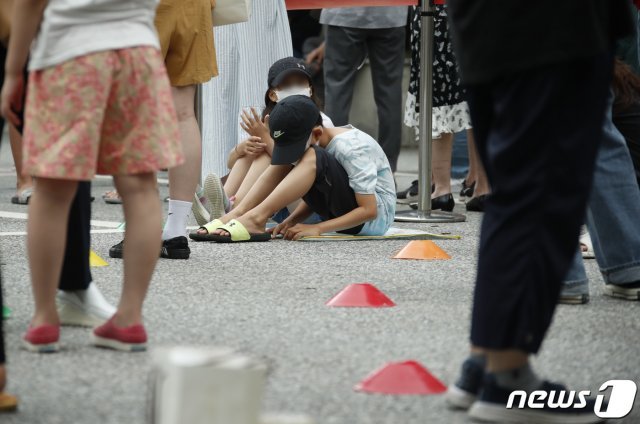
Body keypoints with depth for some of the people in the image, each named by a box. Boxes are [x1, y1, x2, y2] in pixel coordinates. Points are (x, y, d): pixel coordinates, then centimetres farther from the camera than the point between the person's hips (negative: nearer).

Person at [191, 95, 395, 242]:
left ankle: (256, 218, -35)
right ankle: (237, 215, -22)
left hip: (378, 216, -8)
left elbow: (369, 210, -25)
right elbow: (312, 199, 6)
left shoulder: (352, 148, -23)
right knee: (286, 160, -8)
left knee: (311, 158, -29)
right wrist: (291, 221, -15)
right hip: (341, 210, 8)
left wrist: (317, 228, -30)